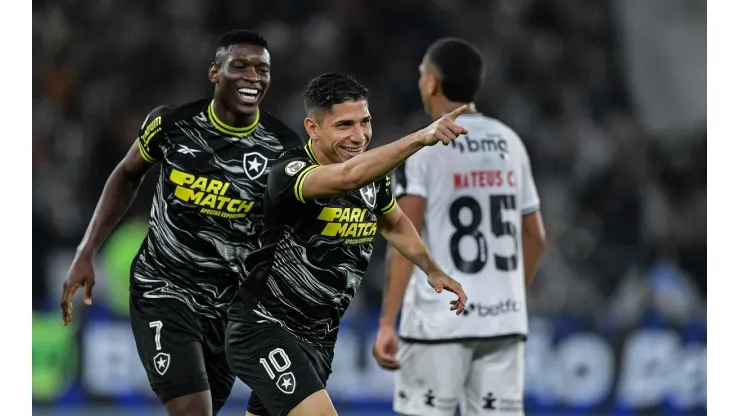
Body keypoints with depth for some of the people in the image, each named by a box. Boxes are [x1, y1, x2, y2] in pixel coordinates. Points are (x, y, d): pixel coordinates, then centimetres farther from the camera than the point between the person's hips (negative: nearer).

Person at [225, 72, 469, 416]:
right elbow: (347, 177, -44)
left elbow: (394, 223, 25)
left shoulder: (373, 172, 2)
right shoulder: (290, 173, -22)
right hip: (263, 327, -8)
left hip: (319, 337, 8)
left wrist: (432, 270, 12)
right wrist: (421, 137, -52)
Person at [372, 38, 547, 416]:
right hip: (504, 321, 5)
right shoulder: (509, 143, 11)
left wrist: (387, 322, -15)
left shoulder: (422, 148, -6)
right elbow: (534, 238, 16)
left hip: (439, 322, -5)